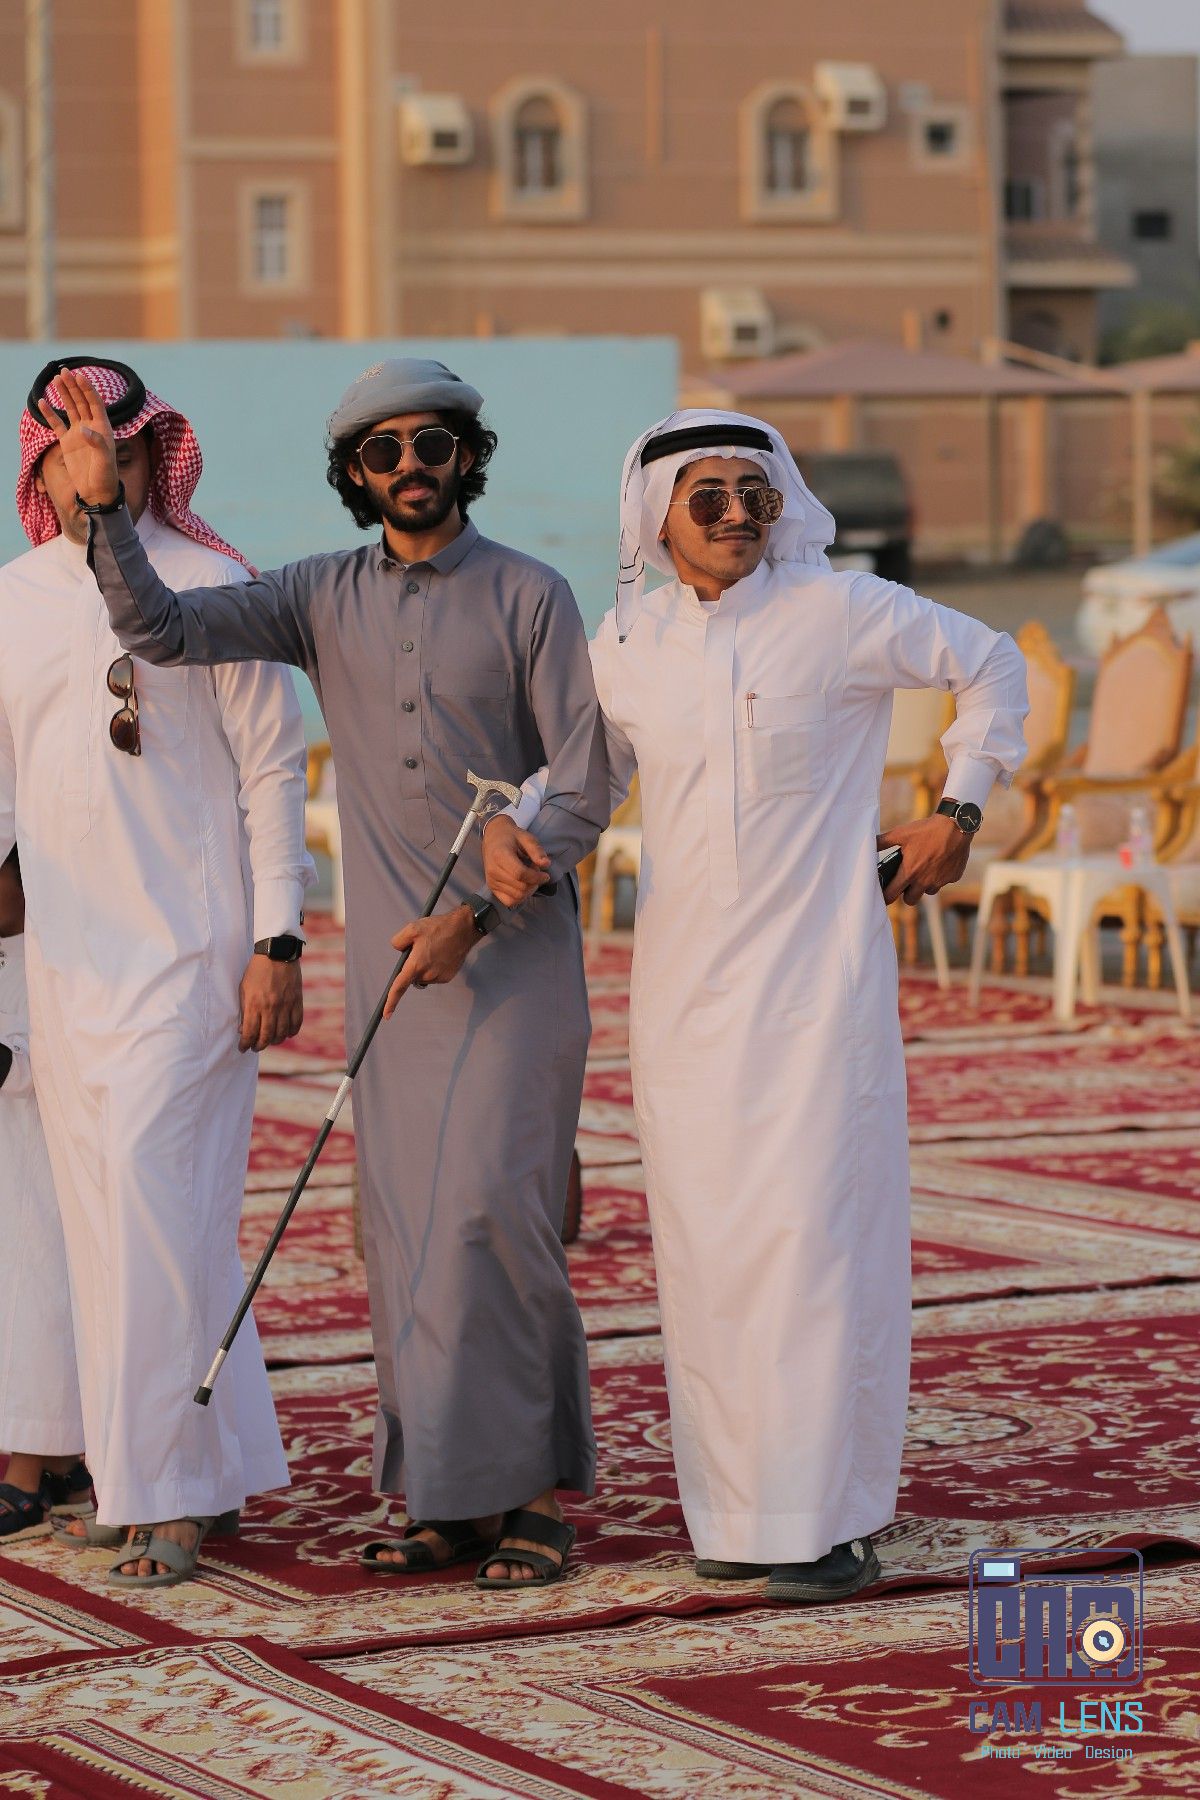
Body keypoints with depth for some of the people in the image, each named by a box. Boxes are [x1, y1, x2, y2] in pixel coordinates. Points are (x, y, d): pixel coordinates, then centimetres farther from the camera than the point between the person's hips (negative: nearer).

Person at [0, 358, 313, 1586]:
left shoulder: (209, 588, -4)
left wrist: (277, 945, -9)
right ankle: (200, 1467, 19)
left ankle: (167, 1490, -6)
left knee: (151, 1194, -12)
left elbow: (271, 771, -4)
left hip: (187, 950, -6)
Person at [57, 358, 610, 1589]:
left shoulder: (528, 597, -4)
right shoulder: (326, 599, 6)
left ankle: (537, 1487, -5)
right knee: (406, 1230, 3)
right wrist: (104, 506, -19)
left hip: (515, 946, -4)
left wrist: (473, 912, -15)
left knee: (489, 1208, -13)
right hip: (391, 957, 4)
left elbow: (583, 793, -6)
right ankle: (454, 1499, 10)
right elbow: (161, 631, -5)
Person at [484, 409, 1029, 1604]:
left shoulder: (843, 615, -5)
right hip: (684, 987, 4)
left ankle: (827, 1519, -3)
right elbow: (586, 762, 20)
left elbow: (990, 669, 9)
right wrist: (509, 824, 1)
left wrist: (959, 809, 3)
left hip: (816, 976, -4)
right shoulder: (629, 642, 5)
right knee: (703, 1245, 5)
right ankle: (734, 1512, 15)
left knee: (812, 1231, -8)